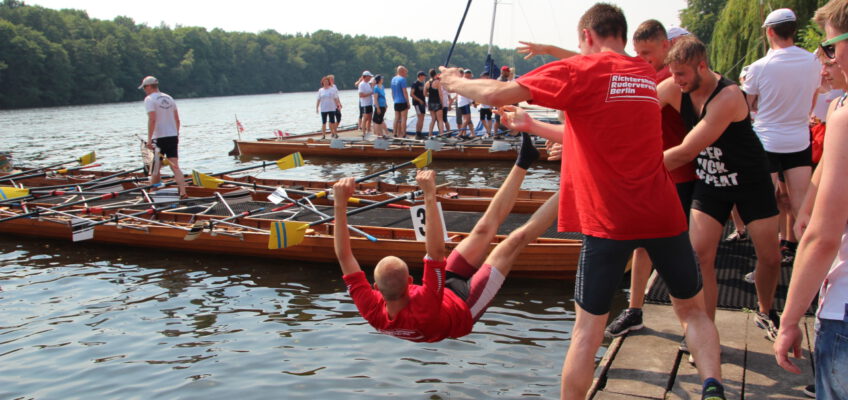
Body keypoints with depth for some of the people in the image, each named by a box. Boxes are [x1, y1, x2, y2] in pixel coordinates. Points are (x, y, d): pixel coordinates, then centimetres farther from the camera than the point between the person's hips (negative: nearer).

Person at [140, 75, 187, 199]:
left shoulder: (149, 99, -8)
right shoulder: (169, 98, 13)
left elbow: (152, 119, -19)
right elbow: (177, 120, 13)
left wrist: (149, 139, -19)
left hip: (159, 138, -5)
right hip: (173, 137, 5)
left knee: (155, 169, 7)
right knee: (175, 167, 0)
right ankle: (183, 193, -11)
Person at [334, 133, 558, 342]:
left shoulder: (372, 311, -33)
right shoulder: (423, 310, -47)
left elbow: (343, 255, -30)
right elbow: (437, 251, -54)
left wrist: (340, 205, -35)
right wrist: (429, 196, -58)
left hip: (445, 290, 5)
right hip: (463, 307, -5)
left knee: (485, 228, 4)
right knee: (516, 239, -7)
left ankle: (524, 160, 17)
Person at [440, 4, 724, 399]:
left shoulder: (581, 70, -4)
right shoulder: (646, 74, 16)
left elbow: (495, 94, -9)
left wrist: (455, 82, 11)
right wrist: (530, 126, 29)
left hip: (609, 220, -5)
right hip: (664, 214, 5)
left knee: (587, 329, 4)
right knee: (692, 310, 20)